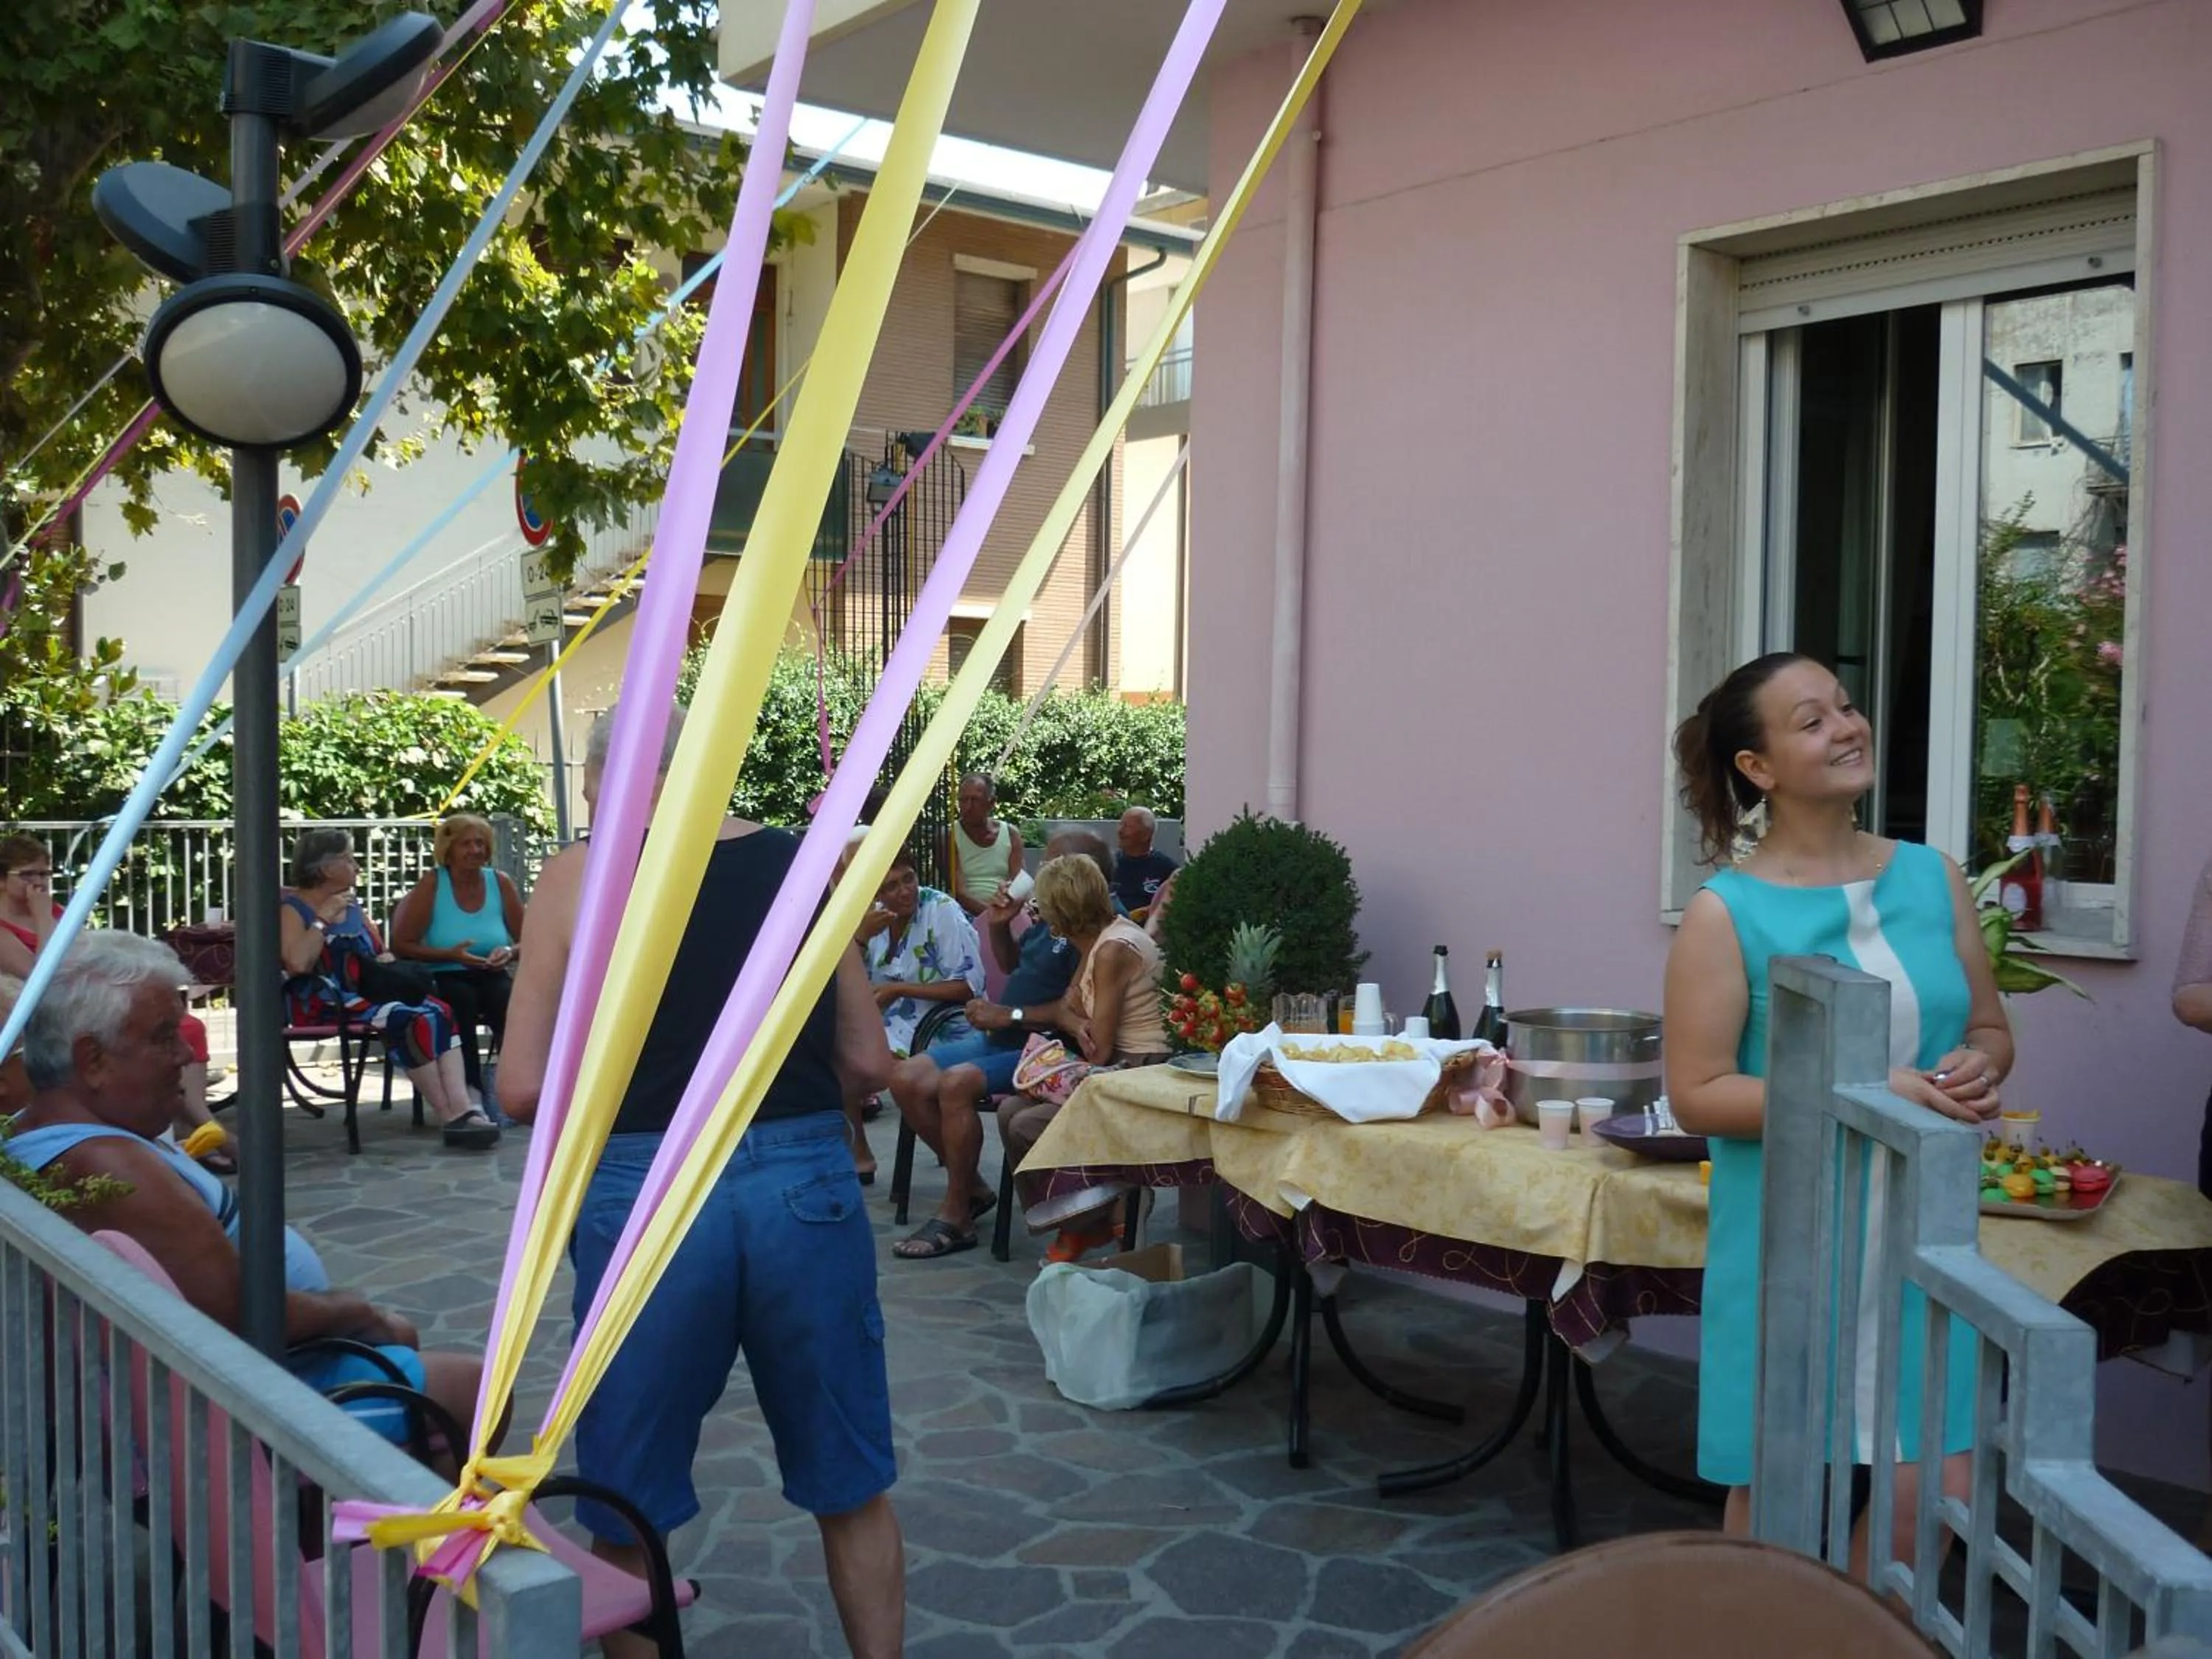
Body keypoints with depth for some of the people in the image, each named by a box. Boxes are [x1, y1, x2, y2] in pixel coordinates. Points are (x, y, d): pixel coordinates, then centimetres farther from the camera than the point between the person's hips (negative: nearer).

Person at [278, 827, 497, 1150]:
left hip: (364, 993, 7)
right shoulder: (292, 909, 0)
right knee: (412, 1019, -31)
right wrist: (323, 918, -12)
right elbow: (297, 963, -19)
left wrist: (386, 962, 3)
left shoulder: (352, 907, 22)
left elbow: (381, 952, 27)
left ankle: (462, 1108, -35)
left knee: (439, 1012, -22)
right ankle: (450, 1119, -25)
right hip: (323, 1004, -7)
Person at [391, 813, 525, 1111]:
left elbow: (527, 941, 11)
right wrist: (450, 955, -18)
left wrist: (510, 952, -12)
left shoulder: (501, 883, 6)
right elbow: (401, 945, -5)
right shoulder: (431, 886, -2)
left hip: (491, 977, 2)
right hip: (443, 978, -2)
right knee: (461, 998, -35)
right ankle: (471, 1092, -32)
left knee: (509, 998, -32)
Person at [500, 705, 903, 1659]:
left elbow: (524, 1090, -3)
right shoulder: (801, 863, 8)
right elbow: (867, 1063, 10)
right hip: (807, 1182, 3)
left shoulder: (579, 874, 1)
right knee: (849, 1487, 20)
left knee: (626, 1511, 17)